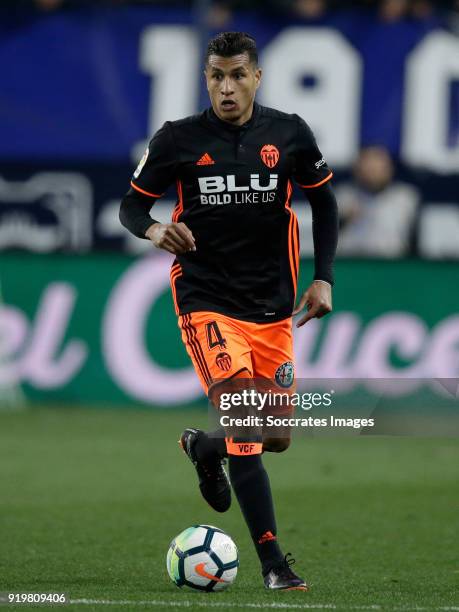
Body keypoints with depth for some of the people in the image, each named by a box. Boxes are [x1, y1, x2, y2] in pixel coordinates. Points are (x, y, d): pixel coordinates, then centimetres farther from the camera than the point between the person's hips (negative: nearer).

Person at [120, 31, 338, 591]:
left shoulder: (289, 134, 0)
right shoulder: (178, 139, -5)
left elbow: (323, 201, 13)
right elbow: (132, 203, 3)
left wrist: (323, 278, 4)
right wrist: (153, 230, -20)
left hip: (273, 308, 4)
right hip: (207, 302, -3)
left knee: (277, 437, 7)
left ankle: (204, 448, 42)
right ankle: (272, 561, -18)